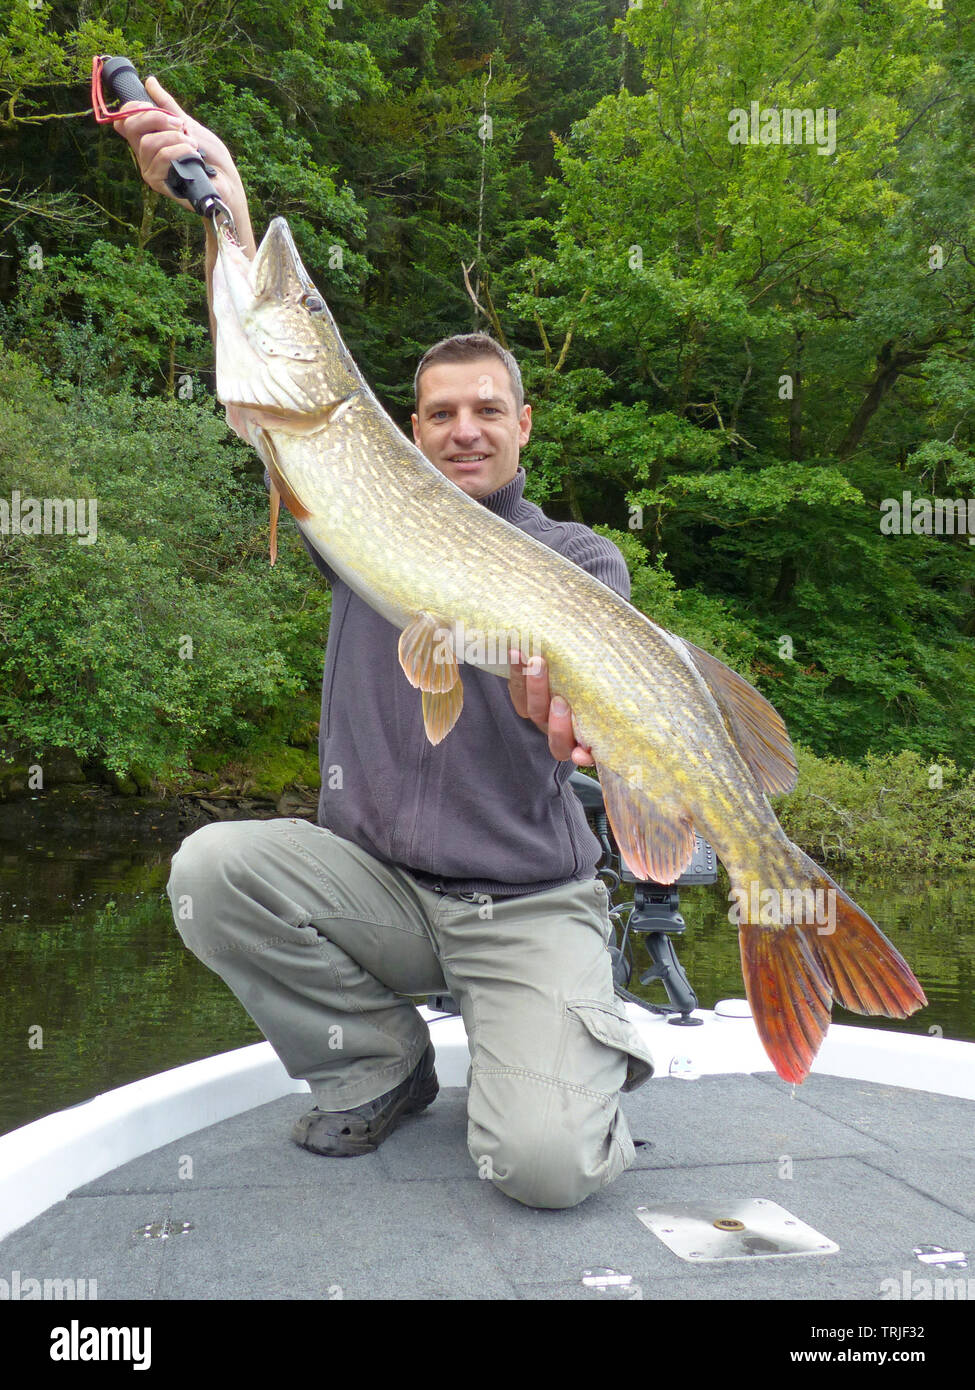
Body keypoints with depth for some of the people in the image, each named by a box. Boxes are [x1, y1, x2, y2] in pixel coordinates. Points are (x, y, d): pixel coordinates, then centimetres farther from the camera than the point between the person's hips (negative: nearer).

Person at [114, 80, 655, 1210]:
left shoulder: (579, 557, 1)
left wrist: (570, 697, -44)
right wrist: (225, 211, -21)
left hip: (527, 904, -3)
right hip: (373, 876, 3)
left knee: (542, 1165, -23)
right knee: (212, 867, -25)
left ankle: (591, 1057, 15)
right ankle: (380, 1061, 1)